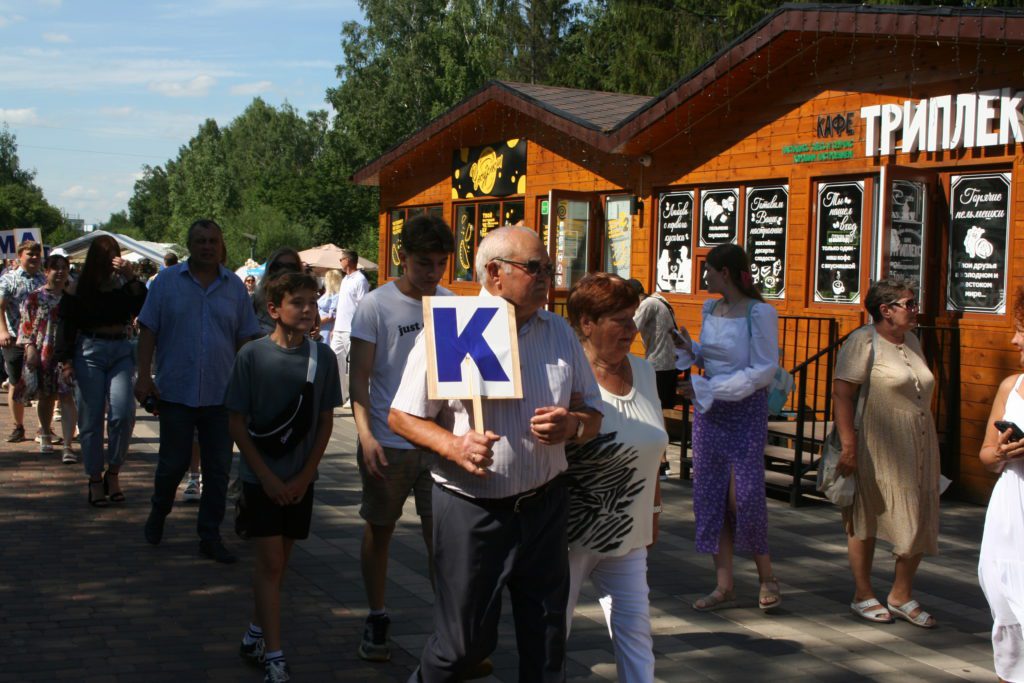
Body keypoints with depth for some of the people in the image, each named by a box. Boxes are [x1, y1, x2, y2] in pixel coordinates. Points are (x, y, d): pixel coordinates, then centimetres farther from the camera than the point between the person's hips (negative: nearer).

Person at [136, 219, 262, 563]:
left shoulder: (235, 287, 7)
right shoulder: (167, 281, 2)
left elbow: (245, 338, 10)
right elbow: (148, 331, 1)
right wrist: (144, 376, -6)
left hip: (221, 394, 2)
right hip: (176, 390, -2)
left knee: (218, 469, 3)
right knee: (173, 462, 5)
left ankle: (210, 536, 13)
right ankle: (158, 513, 33)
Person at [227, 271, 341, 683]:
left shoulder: (322, 356, -3)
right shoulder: (253, 355, -10)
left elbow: (325, 422, 3)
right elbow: (236, 422, -7)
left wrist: (303, 477, -4)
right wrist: (267, 477, -10)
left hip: (300, 480, 3)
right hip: (261, 478, -3)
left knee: (279, 561, 12)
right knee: (270, 561, -5)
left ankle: (255, 636, 30)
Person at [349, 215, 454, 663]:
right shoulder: (376, 305, -7)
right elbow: (359, 377, -8)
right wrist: (365, 435, -19)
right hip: (388, 442, -2)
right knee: (379, 530, 11)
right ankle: (376, 620, 25)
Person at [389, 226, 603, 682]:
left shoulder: (559, 333, 7)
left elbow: (593, 414, 13)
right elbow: (401, 417, -4)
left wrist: (572, 425, -11)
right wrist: (453, 445, -22)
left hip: (544, 505, 4)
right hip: (471, 511, -4)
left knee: (546, 642, 12)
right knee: (464, 642, 4)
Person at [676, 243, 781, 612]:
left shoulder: (759, 312, -11)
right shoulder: (711, 309, 10)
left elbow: (764, 370, -14)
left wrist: (710, 388, -18)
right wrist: (692, 350, 3)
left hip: (746, 409, -7)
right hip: (709, 410, 7)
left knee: (744, 496, -7)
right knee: (711, 495, 3)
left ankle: (766, 576, 14)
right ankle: (724, 586, 9)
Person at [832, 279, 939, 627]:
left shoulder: (911, 342, 15)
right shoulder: (864, 342, -9)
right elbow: (841, 393, -16)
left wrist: (928, 447, 20)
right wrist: (849, 446, -23)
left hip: (918, 447, 7)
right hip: (877, 447, -7)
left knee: (920, 522, 4)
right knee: (866, 518, 3)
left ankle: (901, 595, 17)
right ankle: (862, 595, 16)